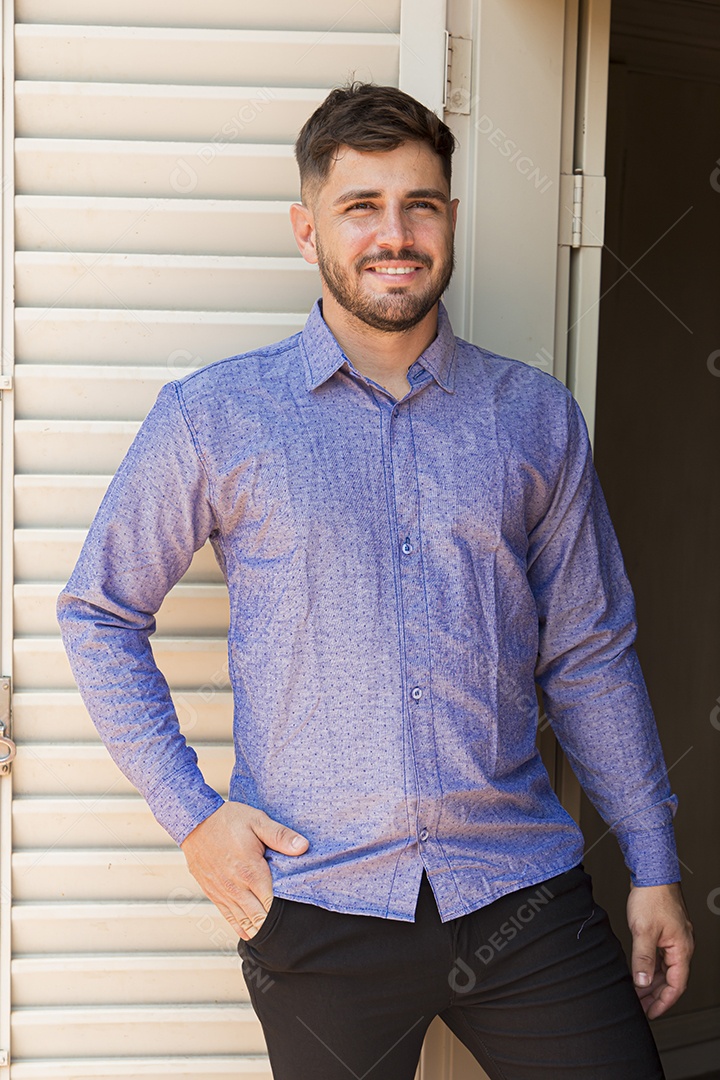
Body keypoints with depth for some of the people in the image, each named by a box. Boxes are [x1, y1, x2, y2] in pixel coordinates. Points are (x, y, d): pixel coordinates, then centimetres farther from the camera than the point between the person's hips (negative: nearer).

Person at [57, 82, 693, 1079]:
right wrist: (191, 813, -2)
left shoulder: (536, 417, 5)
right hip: (317, 905, -1)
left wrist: (653, 865, 7)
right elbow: (100, 614, 6)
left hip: (523, 894, 2)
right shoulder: (213, 418, -1)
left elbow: (589, 654, 8)